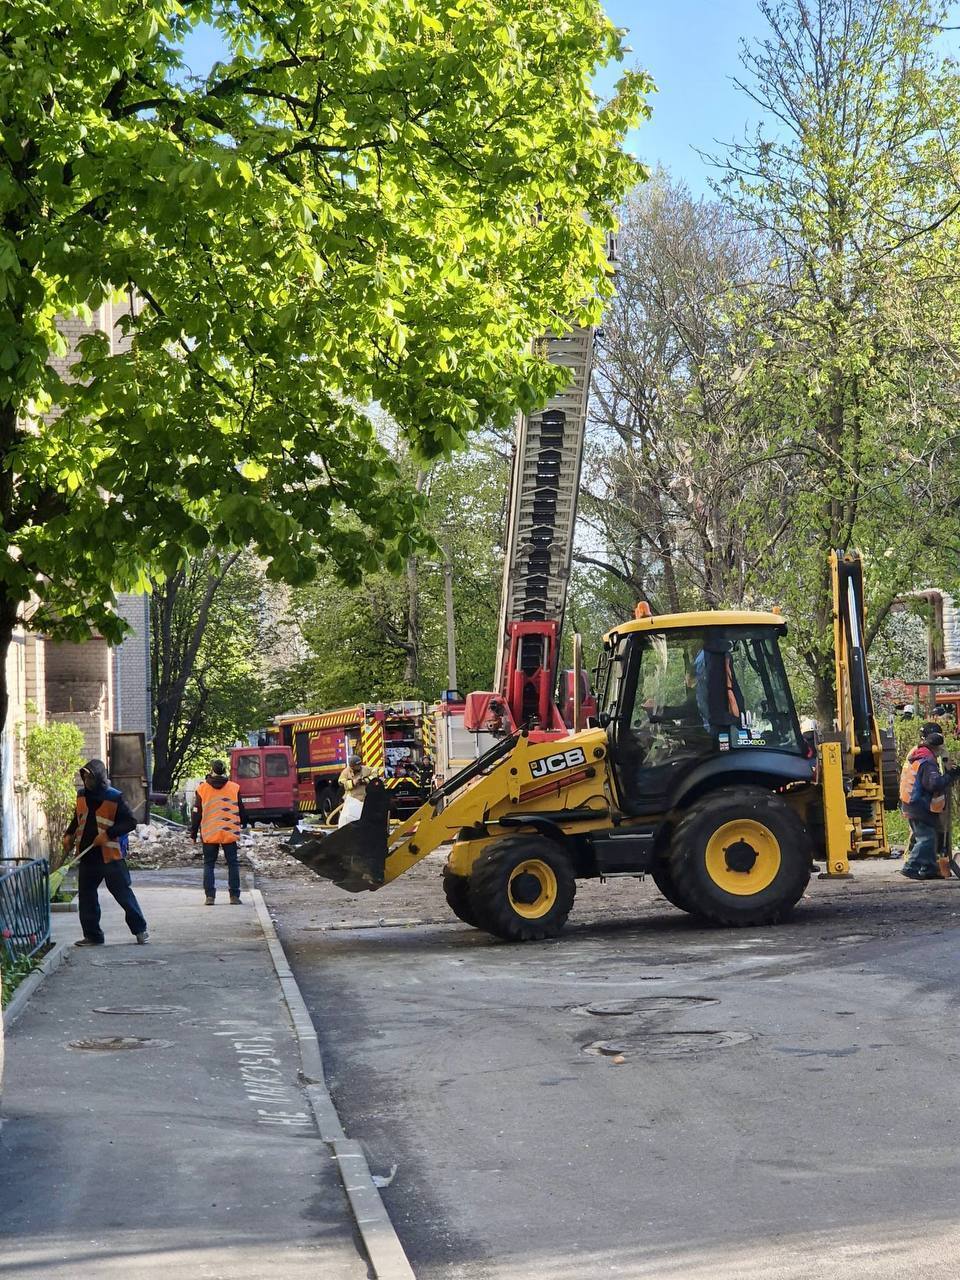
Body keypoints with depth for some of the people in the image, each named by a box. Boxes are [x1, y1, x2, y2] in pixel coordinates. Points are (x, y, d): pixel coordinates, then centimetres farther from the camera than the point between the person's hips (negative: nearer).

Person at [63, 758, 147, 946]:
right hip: (87, 855, 6)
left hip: (110, 855, -6)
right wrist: (69, 835, 6)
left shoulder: (115, 797, -10)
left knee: (123, 892, -1)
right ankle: (92, 935, 16)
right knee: (86, 895, 7)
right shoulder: (82, 795, 9)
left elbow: (130, 822, -12)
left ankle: (140, 929, 13)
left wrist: (108, 834, -21)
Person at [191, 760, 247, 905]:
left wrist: (193, 833, 10)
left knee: (209, 865, 8)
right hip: (230, 833, 0)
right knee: (233, 864, 7)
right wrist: (243, 824, 26)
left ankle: (210, 896, 0)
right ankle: (234, 896, 4)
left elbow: (196, 814, 2)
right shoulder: (234, 788, 0)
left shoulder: (202, 789, -2)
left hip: (209, 834, 0)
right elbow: (241, 810, 9)